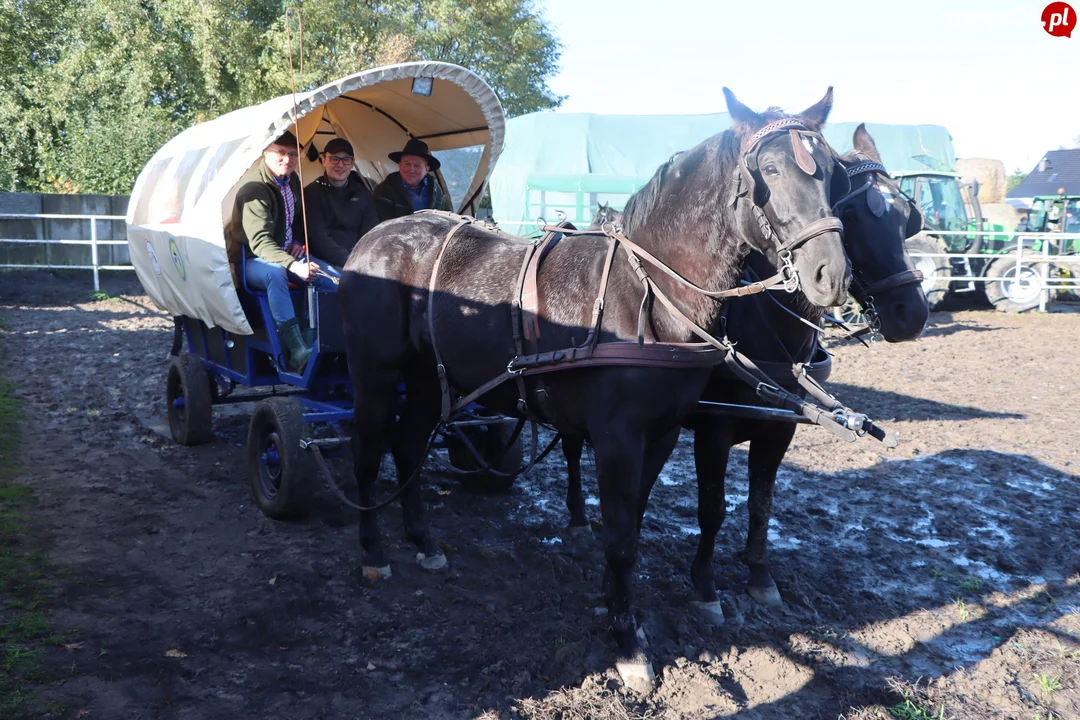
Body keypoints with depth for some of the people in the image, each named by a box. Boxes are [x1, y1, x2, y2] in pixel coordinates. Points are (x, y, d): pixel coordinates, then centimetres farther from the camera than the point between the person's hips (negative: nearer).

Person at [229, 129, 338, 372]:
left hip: (287, 252, 8)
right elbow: (259, 241, -32)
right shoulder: (254, 187, -22)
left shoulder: (291, 181, 4)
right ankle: (296, 349, -49)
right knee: (274, 272, -41)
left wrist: (297, 243, 3)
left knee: (332, 277, -12)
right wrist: (293, 265, -46)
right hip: (253, 260, -8)